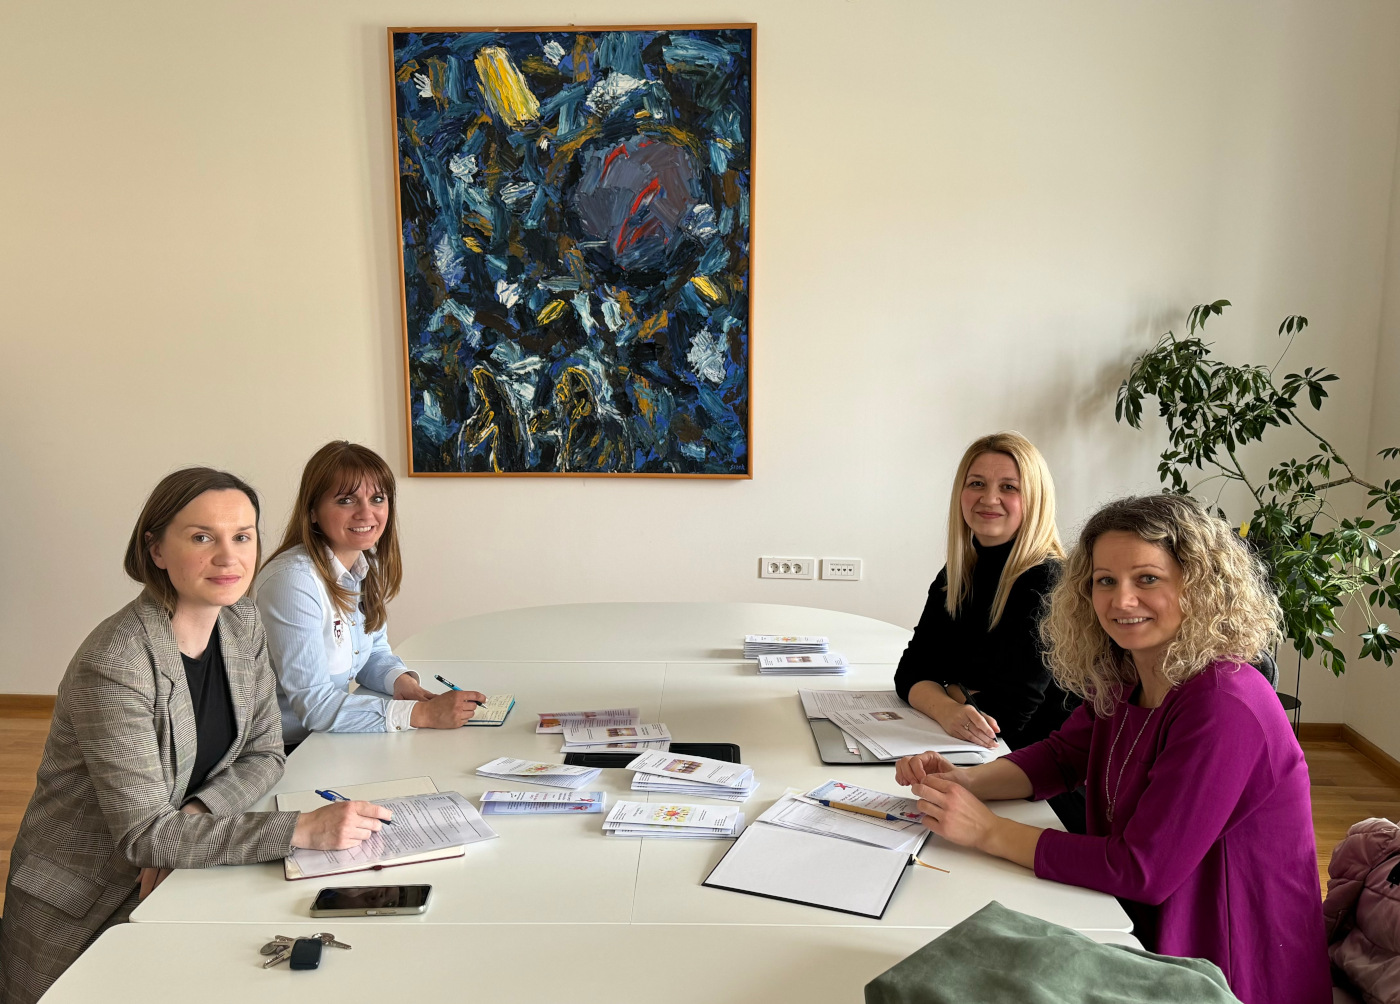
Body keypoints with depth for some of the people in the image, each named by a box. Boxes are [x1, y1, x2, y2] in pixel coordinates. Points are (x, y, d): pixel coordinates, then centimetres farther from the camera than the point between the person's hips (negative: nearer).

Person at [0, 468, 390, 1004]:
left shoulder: (242, 624, -4)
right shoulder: (114, 665, -25)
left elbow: (264, 754, 2)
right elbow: (142, 833, -26)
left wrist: (191, 820, -17)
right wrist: (303, 828, -32)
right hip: (83, 910, -5)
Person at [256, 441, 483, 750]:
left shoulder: (368, 565, 1)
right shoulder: (293, 580, -23)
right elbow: (314, 704, -23)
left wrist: (402, 681, -8)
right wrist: (422, 713, -27)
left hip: (333, 738, 7)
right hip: (287, 754, -7)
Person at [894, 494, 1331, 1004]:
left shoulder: (1223, 707, -27)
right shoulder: (1123, 679, -2)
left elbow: (1143, 870, -26)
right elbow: (1063, 755, 12)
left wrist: (988, 831, -22)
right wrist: (964, 782, -7)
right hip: (1144, 928, 6)